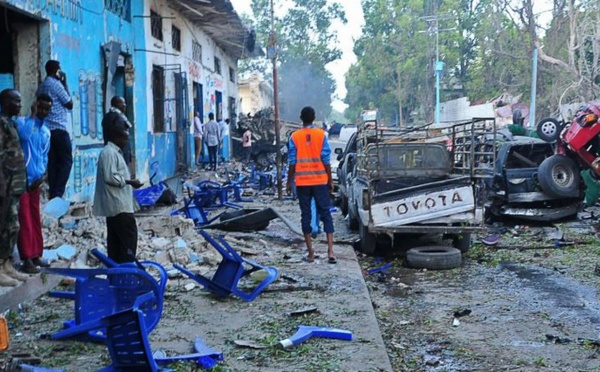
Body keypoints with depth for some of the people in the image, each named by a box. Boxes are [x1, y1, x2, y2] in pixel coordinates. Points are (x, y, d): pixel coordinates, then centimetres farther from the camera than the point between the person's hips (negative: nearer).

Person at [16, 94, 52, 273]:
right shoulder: (22, 122, -6)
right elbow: (24, 135, -29)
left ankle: (36, 255, 19)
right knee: (25, 219, -7)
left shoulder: (46, 132, 16)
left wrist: (43, 175, 3)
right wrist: (33, 115, -19)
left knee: (36, 219, 11)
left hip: (35, 180, 7)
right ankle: (27, 259, -5)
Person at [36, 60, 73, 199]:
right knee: (66, 161, -3)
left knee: (52, 162, 7)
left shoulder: (42, 86, 17)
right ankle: (57, 193, -11)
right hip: (59, 129, -8)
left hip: (47, 129, 8)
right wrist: (65, 83, 4)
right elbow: (70, 104, -3)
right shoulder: (56, 84, -8)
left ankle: (52, 193, 5)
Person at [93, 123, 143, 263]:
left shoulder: (115, 152, 20)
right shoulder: (109, 152, -13)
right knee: (129, 234, -10)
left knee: (115, 236, 11)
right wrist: (129, 182, -16)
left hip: (116, 204, 11)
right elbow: (110, 177, -22)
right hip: (118, 204, -11)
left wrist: (128, 182, 16)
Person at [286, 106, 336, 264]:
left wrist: (289, 182, 8)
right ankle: (330, 251, -5)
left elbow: (292, 162, -1)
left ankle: (310, 252, 7)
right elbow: (326, 160, -3)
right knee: (326, 214, 5)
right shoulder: (321, 134, -2)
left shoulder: (294, 137, -2)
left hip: (302, 182, 0)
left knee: (306, 215, 7)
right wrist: (330, 181, 5)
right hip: (320, 180, 0)